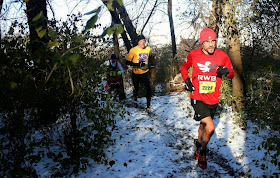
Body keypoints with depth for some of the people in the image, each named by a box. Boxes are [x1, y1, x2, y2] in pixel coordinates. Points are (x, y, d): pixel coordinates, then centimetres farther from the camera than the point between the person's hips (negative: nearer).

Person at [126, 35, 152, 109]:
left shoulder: (148, 49, -4)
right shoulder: (133, 50, -15)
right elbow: (127, 62, -15)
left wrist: (149, 64, 5)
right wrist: (138, 64, -25)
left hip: (145, 73, 1)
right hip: (136, 73, -1)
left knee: (148, 89, -12)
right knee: (136, 88, 19)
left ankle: (148, 106, 1)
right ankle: (135, 99, 52)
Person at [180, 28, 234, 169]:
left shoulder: (222, 56, -6)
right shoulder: (193, 55, -8)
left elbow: (232, 74, 5)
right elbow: (183, 67, 11)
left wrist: (226, 71, -18)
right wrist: (187, 80, -6)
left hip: (213, 100, 3)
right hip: (197, 98, -3)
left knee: (203, 125, 21)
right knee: (210, 128, -16)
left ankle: (198, 144, 51)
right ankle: (202, 152, 11)